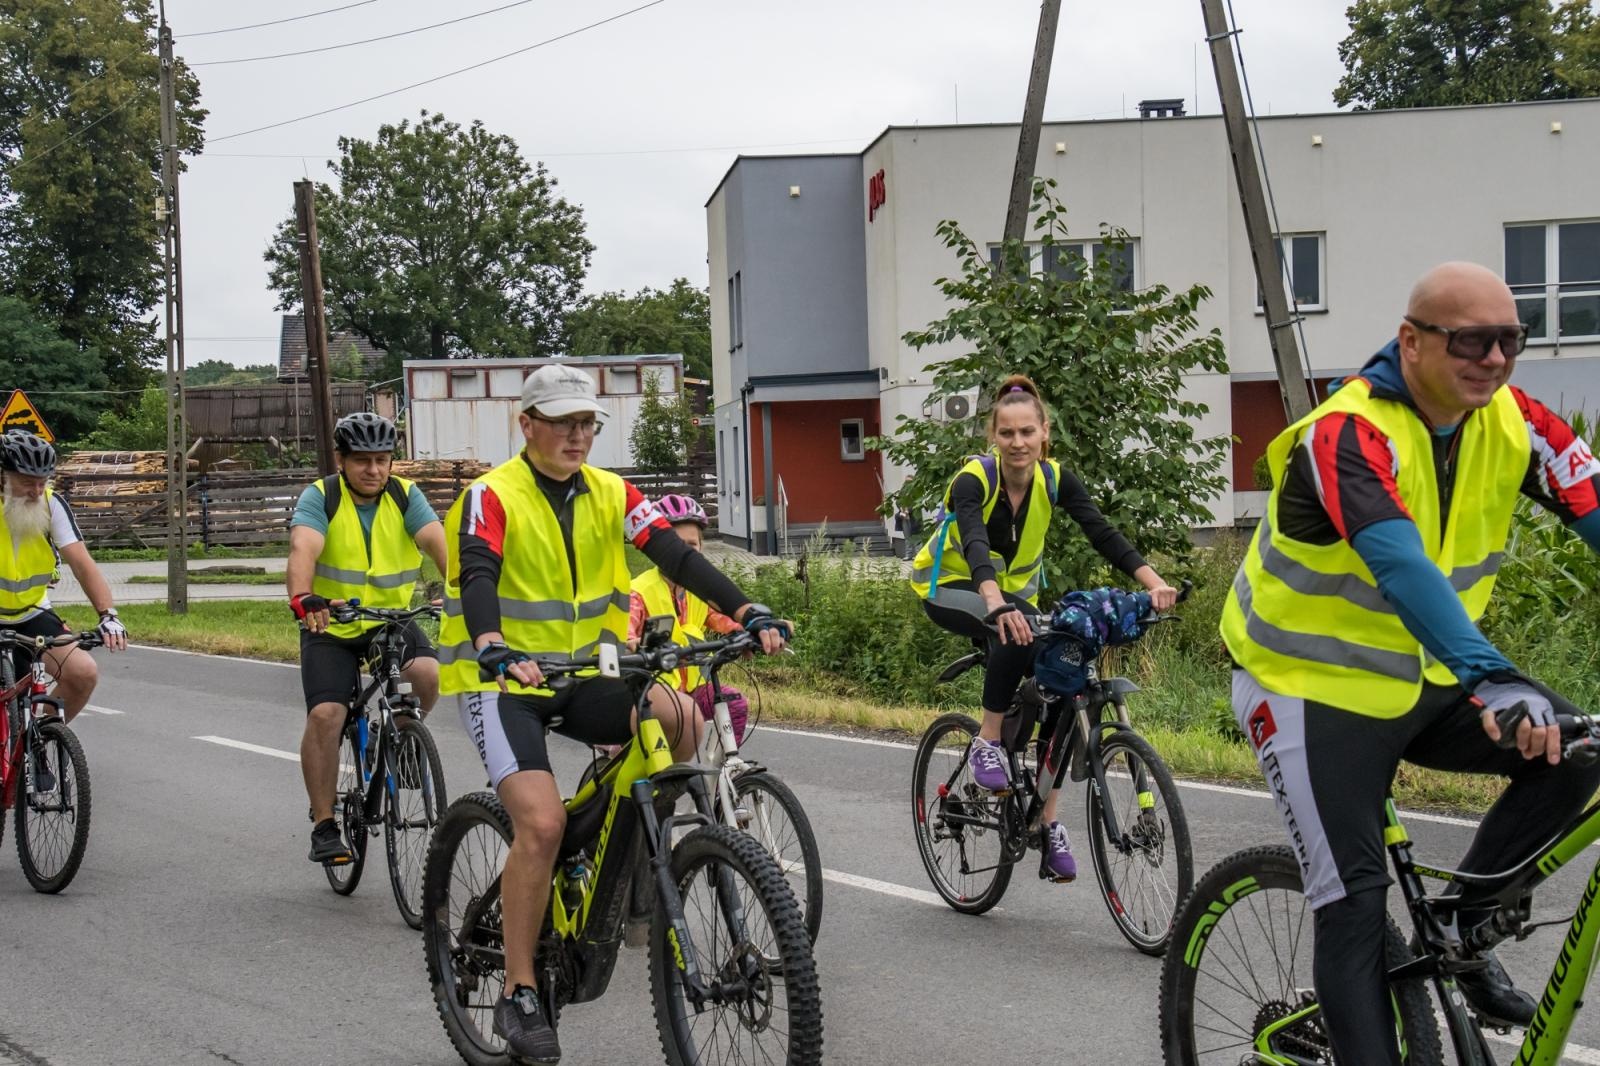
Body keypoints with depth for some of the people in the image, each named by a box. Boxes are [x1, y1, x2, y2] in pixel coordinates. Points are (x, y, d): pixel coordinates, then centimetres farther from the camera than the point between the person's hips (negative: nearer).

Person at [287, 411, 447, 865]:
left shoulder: (404, 496, -5)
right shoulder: (320, 498, -11)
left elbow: (437, 541, -22)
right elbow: (303, 549, -29)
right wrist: (302, 598, -49)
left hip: (392, 619, 1)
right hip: (332, 627, -1)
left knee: (427, 673, -27)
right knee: (325, 715, -19)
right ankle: (324, 825, -5)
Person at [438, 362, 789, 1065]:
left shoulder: (609, 495, 2)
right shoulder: (493, 496, -13)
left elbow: (677, 556, -8)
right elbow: (476, 577, -29)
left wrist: (749, 615, -22)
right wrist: (494, 650, -48)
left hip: (578, 677, 5)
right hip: (502, 681, -5)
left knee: (681, 718, -21)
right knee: (542, 823, -22)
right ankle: (519, 997, -10)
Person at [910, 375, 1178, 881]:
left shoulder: (1056, 480, -13)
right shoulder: (974, 479, -26)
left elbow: (1103, 534, -24)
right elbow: (975, 546, -43)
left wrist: (1153, 582, -41)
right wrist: (998, 606, -62)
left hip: (1015, 588, 5)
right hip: (951, 587, -5)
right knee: (1017, 631, -37)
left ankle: (1050, 824, -2)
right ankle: (986, 745, -23)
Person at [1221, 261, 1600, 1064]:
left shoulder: (1514, 423, -9)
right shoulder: (1349, 435, -27)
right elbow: (1402, 568, -42)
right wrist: (1492, 679, -54)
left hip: (1421, 681, 6)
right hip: (1312, 690, -6)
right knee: (1354, 906, -10)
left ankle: (1462, 925, 5)